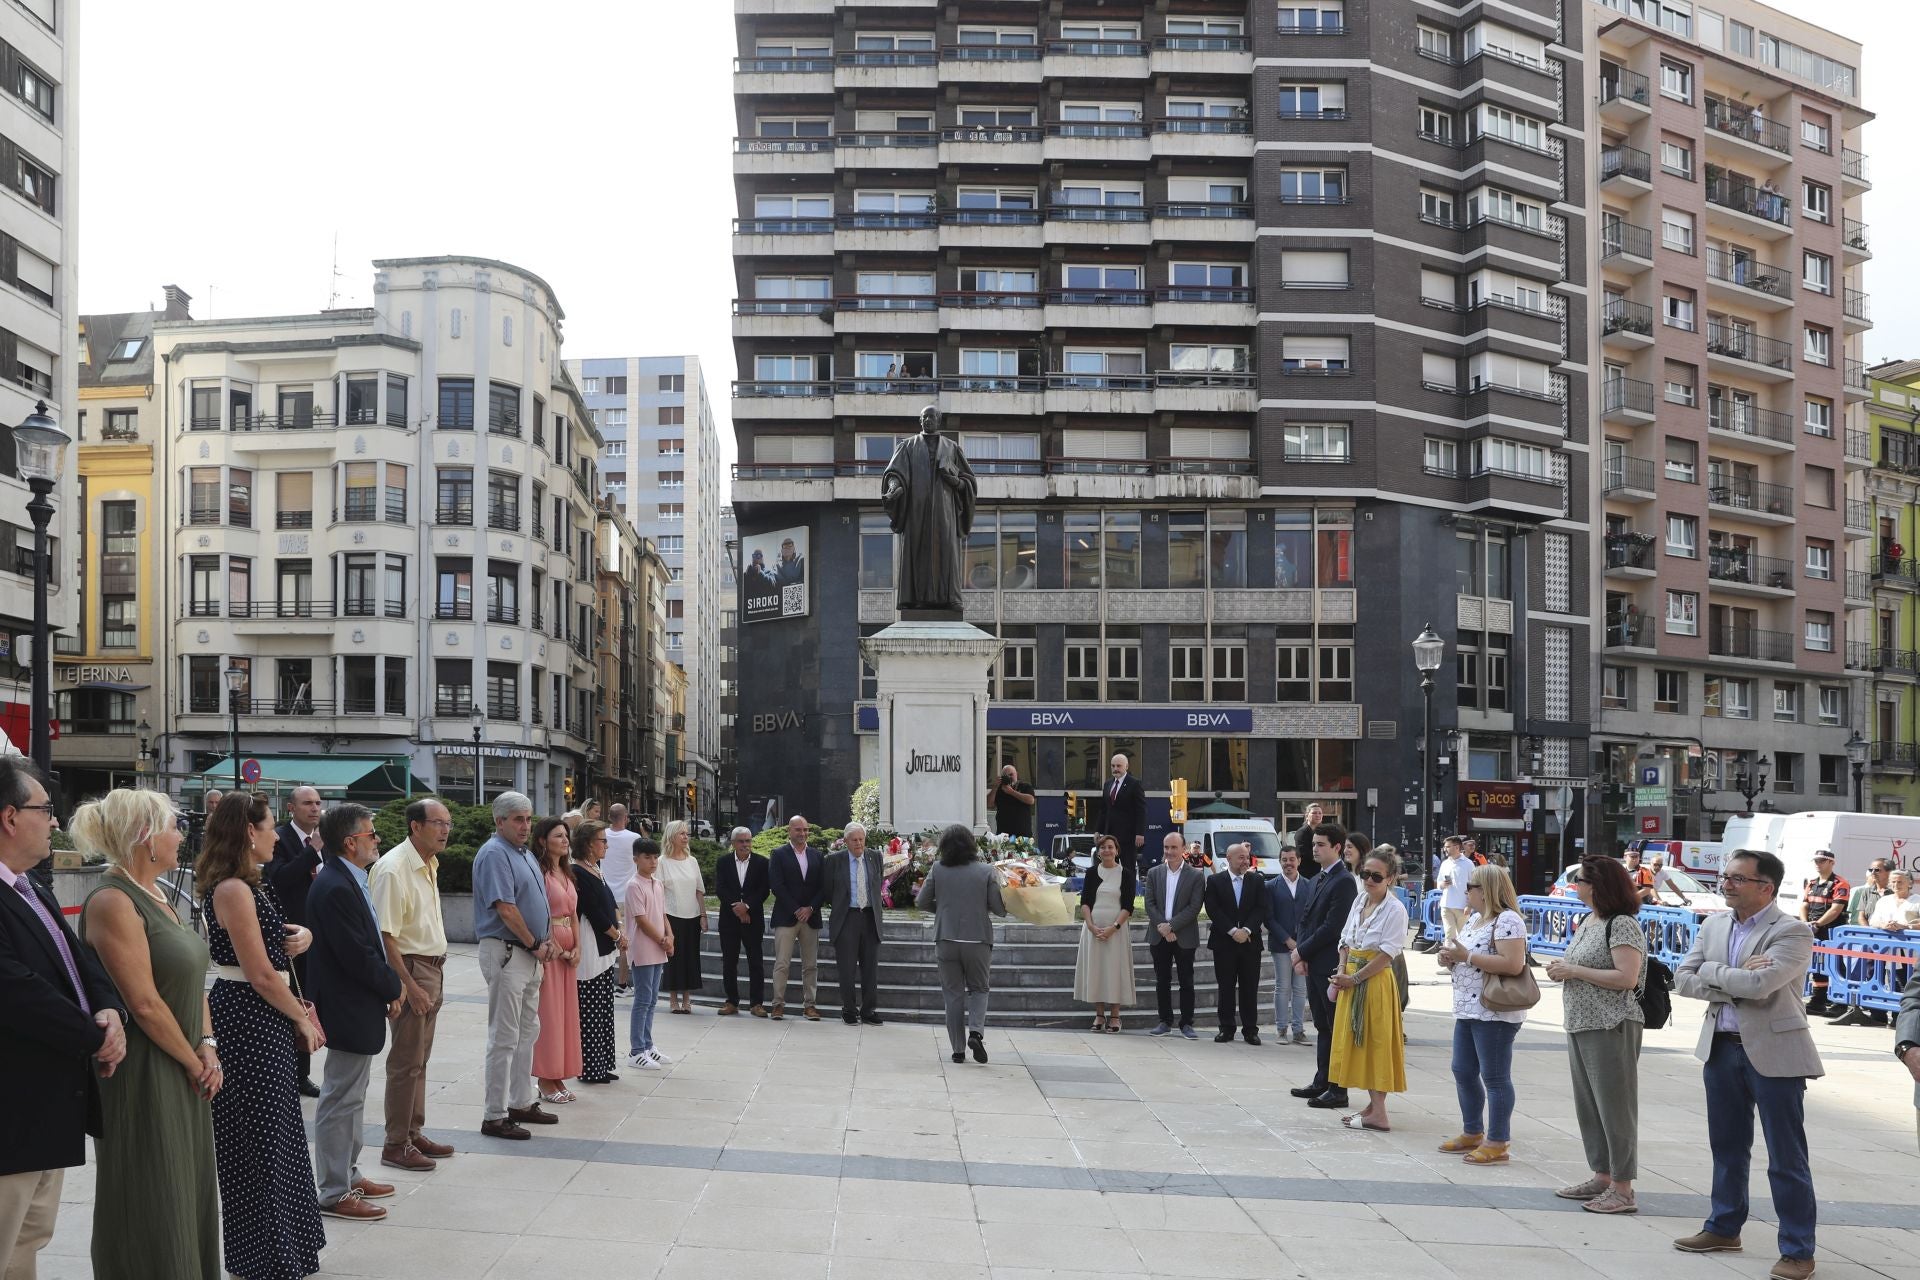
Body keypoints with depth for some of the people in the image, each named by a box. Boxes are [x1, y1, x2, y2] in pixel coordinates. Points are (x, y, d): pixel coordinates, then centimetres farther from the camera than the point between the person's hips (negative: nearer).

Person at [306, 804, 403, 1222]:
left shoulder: (348, 881, 9)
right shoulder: (335, 889, -23)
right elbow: (358, 956, -24)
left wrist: (385, 990, 5)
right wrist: (394, 987, -10)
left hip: (356, 1009, 11)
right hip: (348, 1011, -11)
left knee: (350, 1097, 20)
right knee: (341, 1100, -1)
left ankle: (349, 1175, 33)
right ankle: (334, 1193, 7)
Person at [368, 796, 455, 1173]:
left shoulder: (428, 865, 12)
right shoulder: (393, 868, -18)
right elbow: (385, 934, -21)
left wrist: (437, 975, 16)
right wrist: (409, 985, -23)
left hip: (433, 970, 9)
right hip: (410, 969, -9)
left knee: (419, 1059, 16)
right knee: (406, 1062, -2)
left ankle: (414, 1134, 26)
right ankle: (396, 1145, 7)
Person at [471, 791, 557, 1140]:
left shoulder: (526, 854, 15)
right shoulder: (494, 854, -15)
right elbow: (506, 909, -21)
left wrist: (547, 941, 5)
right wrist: (535, 945, -12)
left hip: (530, 955, 10)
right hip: (505, 952, -10)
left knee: (528, 1031, 17)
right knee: (504, 1037, -5)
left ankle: (522, 1102, 27)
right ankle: (495, 1116, 0)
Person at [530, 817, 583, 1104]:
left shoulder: (566, 874, 15)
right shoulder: (539, 873, -12)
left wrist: (577, 948, 5)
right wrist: (555, 949, -15)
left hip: (568, 949, 8)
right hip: (547, 948, -8)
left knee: (565, 1011, 10)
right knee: (547, 1013, -3)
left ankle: (558, 1077, 17)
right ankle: (546, 1082, 4)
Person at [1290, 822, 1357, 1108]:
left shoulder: (1344, 881, -13)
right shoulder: (1315, 881, 16)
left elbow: (1333, 926, -18)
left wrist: (1301, 951, -11)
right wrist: (1301, 954, 3)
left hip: (1331, 964, -9)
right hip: (1313, 964, 9)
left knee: (1336, 1027, -3)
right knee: (1322, 1026, 14)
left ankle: (1338, 1090, 1)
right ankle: (1321, 1082, 21)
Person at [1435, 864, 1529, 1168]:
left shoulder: (1507, 920, -15)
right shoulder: (1474, 918, 15)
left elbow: (1513, 965, -26)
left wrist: (1466, 955, -23)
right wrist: (1450, 957, 1)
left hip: (1495, 1014, -10)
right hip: (1468, 1009, 10)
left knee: (1495, 1078, -2)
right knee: (1463, 1072, 15)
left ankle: (1497, 1144, 5)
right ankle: (1472, 1133, 28)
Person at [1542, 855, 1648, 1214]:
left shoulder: (1622, 924, -15)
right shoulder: (1589, 921, 12)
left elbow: (1626, 978, -23)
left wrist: (1573, 971, -18)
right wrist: (1562, 968, 2)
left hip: (1610, 1029, -10)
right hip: (1580, 1024, 10)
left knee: (1613, 1104, -3)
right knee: (1588, 1104, 14)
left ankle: (1623, 1188, 3)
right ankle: (1603, 1177, 24)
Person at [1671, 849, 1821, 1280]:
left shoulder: (1792, 932, -14)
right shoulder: (1713, 924, 6)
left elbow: (1758, 984, -27)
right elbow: (1683, 980, 0)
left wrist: (1710, 972, -11)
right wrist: (1736, 981, -14)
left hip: (1773, 1052, -6)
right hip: (1721, 1048, 6)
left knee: (1786, 1158, 0)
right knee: (1727, 1146, 19)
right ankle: (1724, 1228, 33)